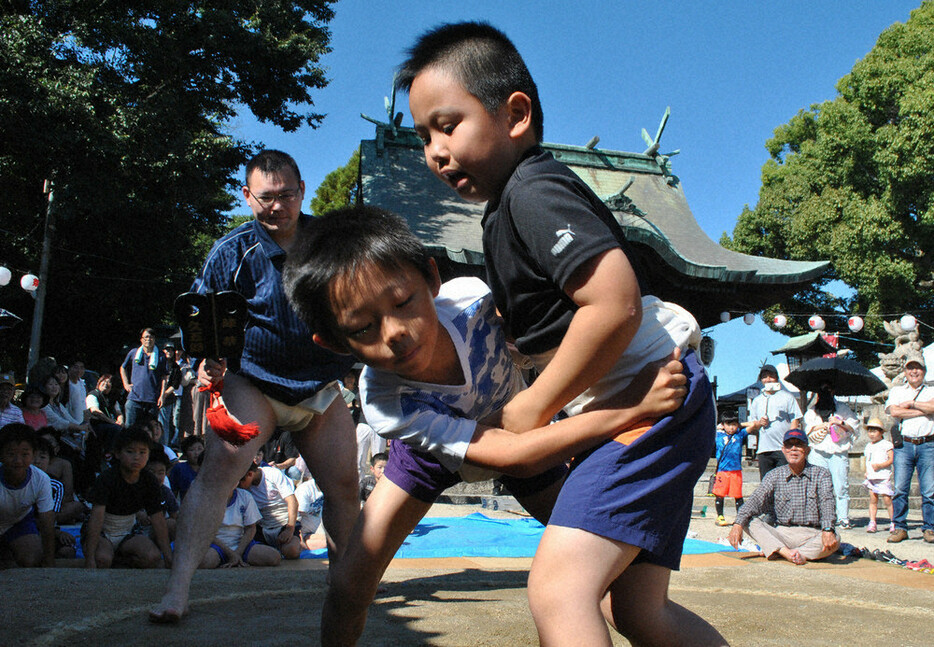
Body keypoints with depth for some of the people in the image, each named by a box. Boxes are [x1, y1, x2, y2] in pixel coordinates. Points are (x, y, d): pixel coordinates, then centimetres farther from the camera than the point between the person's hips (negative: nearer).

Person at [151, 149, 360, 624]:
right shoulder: (231, 251, -4)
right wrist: (209, 361, -19)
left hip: (321, 387, 3)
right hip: (252, 380, -2)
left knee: (344, 487, 3)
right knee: (219, 465, -23)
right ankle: (178, 588, -18)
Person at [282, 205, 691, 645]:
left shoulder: (473, 299, -38)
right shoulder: (386, 405, -40)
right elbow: (513, 456, -43)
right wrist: (632, 408, -49)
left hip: (515, 420, 2)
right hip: (433, 446, -2)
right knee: (349, 586, -12)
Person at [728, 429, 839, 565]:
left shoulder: (821, 474, 3)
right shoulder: (774, 475, 7)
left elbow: (826, 503, -14)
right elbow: (756, 499, -8)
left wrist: (828, 530, -35)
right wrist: (738, 524, -26)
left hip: (812, 535, -1)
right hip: (781, 533, 1)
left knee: (834, 541, -31)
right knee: (749, 521, -20)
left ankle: (773, 552, -29)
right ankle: (787, 552, -36)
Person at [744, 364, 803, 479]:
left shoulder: (787, 397, 10)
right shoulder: (756, 400, 20)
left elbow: (795, 421, 3)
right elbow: (750, 426, 21)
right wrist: (759, 423, -3)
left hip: (784, 449, -3)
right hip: (763, 449, 3)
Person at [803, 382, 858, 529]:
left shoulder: (842, 408, 16)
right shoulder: (811, 411, 17)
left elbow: (854, 425, 10)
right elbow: (807, 428, 5)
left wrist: (841, 422, -5)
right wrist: (824, 425, -5)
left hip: (839, 452, 0)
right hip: (818, 452, 1)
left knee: (841, 487, -7)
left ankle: (843, 518, -2)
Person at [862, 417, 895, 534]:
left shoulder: (887, 444, -1)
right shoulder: (868, 446, 18)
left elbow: (891, 459, -7)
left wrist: (880, 465, -19)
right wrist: (866, 471, 9)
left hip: (883, 476, -5)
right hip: (871, 477, 5)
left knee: (887, 499, -7)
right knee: (873, 499, 2)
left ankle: (893, 523, 4)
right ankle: (872, 522, 3)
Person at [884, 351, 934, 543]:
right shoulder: (896, 391, 15)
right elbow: (894, 412, -4)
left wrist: (911, 403, -2)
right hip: (904, 445, 0)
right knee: (900, 488, -4)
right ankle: (900, 528, 3)